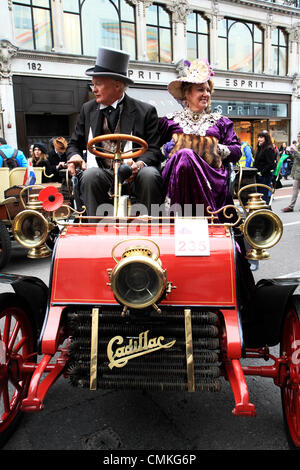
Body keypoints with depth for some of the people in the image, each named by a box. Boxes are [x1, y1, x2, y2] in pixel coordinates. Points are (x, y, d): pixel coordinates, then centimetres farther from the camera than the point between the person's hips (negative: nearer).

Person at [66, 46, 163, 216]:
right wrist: (75, 156, -3)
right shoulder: (88, 109, 16)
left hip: (134, 173, -2)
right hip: (103, 173, 2)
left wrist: (139, 164, -23)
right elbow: (75, 144, 22)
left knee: (149, 174, -33)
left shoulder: (146, 111, 5)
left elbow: (154, 151, -1)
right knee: (91, 175, -31)